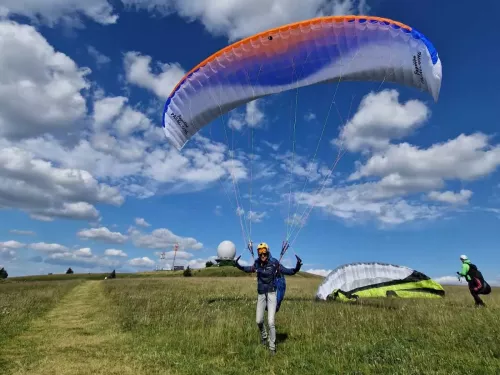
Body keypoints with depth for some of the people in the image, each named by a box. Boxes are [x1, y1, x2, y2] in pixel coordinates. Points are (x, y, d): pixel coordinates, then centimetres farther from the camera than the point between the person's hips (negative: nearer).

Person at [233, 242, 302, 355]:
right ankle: (263, 336, 44)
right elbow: (249, 269, 15)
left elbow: (289, 271, -16)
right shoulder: (257, 263, -7)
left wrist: (297, 267, -34)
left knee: (271, 322, -8)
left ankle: (272, 347, 13)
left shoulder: (274, 263, -17)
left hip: (271, 294, -4)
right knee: (259, 320, 12)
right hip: (261, 294, 4)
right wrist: (238, 266, 3)